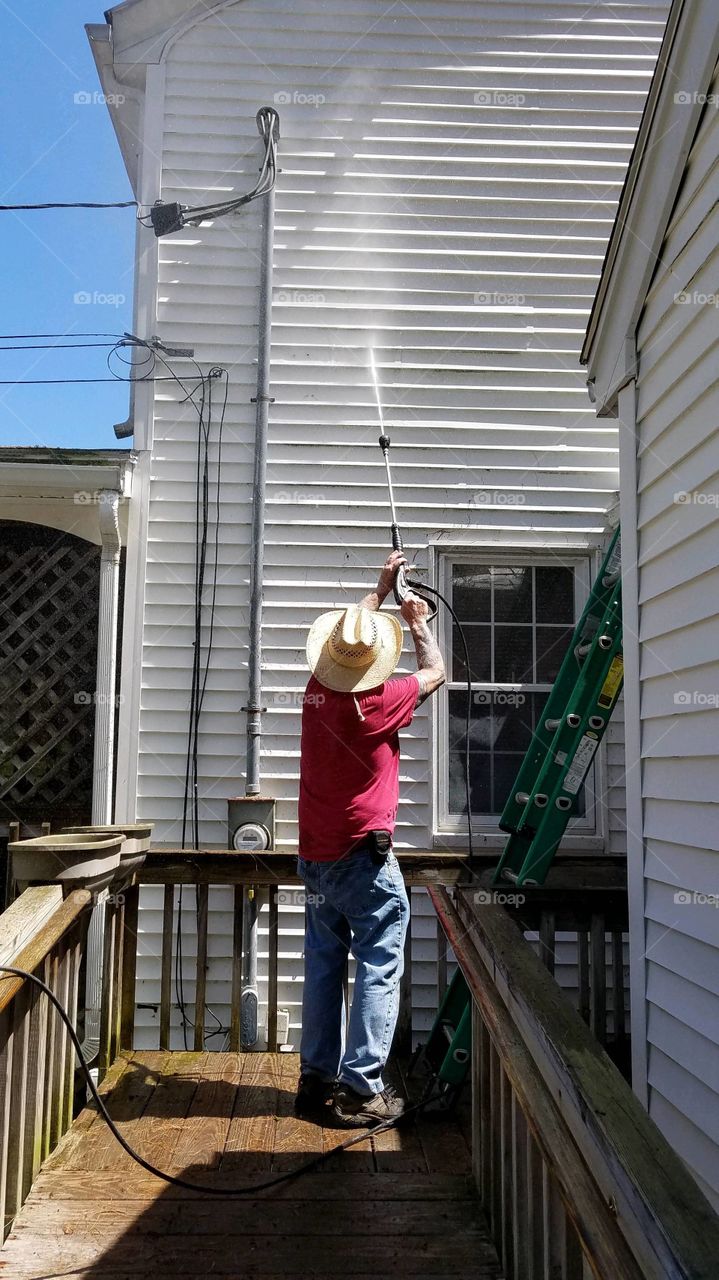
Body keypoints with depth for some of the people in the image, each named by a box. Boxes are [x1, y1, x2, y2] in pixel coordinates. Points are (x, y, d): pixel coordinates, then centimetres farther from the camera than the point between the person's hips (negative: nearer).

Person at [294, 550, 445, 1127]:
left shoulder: (318, 689, 1)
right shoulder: (375, 702, -16)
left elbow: (348, 627, 22)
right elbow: (436, 673, 3)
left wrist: (381, 588, 31)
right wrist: (418, 621, 18)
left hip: (315, 857, 7)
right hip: (364, 858, -7)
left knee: (324, 967, 14)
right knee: (379, 970, 0)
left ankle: (317, 1079, 20)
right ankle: (361, 1090, -1)